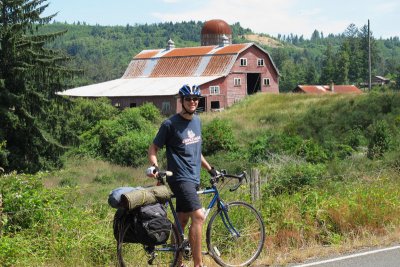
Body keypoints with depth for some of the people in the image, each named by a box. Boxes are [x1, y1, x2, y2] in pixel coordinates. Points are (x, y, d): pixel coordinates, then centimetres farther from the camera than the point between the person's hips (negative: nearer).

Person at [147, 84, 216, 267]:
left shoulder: (197, 121, 14)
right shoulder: (170, 124, -9)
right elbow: (153, 148, -4)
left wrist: (210, 169, 25)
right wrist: (154, 165, -22)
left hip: (194, 178, 8)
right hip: (180, 178, -7)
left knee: (182, 221, 11)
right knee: (198, 216, -18)